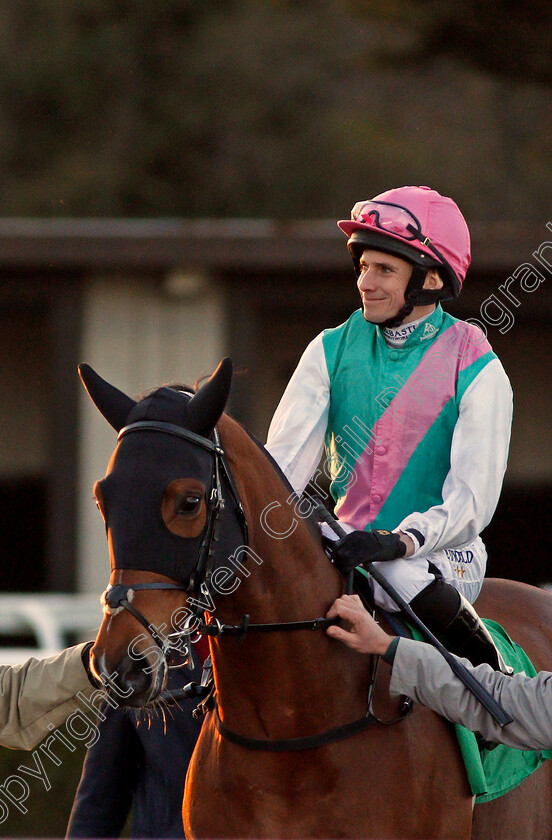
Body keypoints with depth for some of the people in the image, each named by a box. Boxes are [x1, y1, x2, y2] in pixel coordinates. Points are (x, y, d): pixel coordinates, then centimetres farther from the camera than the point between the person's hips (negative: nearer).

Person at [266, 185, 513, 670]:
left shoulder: (477, 371, -6)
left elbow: (472, 497, -13)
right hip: (349, 542, 4)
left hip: (443, 555, -4)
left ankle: (492, 677, -14)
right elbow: (287, 458, -2)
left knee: (397, 575, -37)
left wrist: (401, 541, -31)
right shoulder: (332, 352, 6)